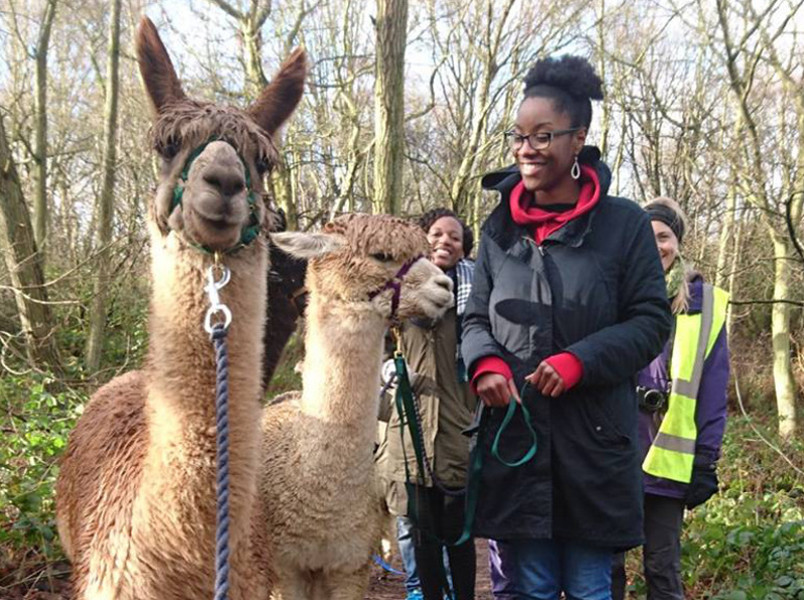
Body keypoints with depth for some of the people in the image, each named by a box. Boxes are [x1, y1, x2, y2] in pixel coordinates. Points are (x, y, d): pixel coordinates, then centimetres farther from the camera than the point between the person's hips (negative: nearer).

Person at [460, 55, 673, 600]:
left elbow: (651, 321, -3)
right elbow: (477, 318, 13)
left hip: (595, 440, -2)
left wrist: (578, 361, -17)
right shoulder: (500, 227, 8)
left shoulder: (624, 224, -3)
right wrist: (486, 363, -9)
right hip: (514, 437, 3)